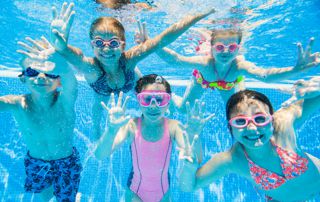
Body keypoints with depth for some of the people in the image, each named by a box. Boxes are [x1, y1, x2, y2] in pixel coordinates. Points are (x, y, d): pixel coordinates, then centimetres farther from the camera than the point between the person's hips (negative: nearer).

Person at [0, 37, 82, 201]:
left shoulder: (64, 100, -30)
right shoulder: (19, 104, -23)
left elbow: (69, 78, -53)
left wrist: (62, 65, -76)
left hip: (67, 162, -2)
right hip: (35, 163, 2)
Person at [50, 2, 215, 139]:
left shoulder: (129, 59, -44)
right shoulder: (91, 68, -48)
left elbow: (165, 38, -51)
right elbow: (75, 55, -72)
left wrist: (201, 15, -51)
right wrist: (61, 46, -95)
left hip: (130, 78, 1)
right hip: (103, 90, 0)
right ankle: (96, 127, 56)